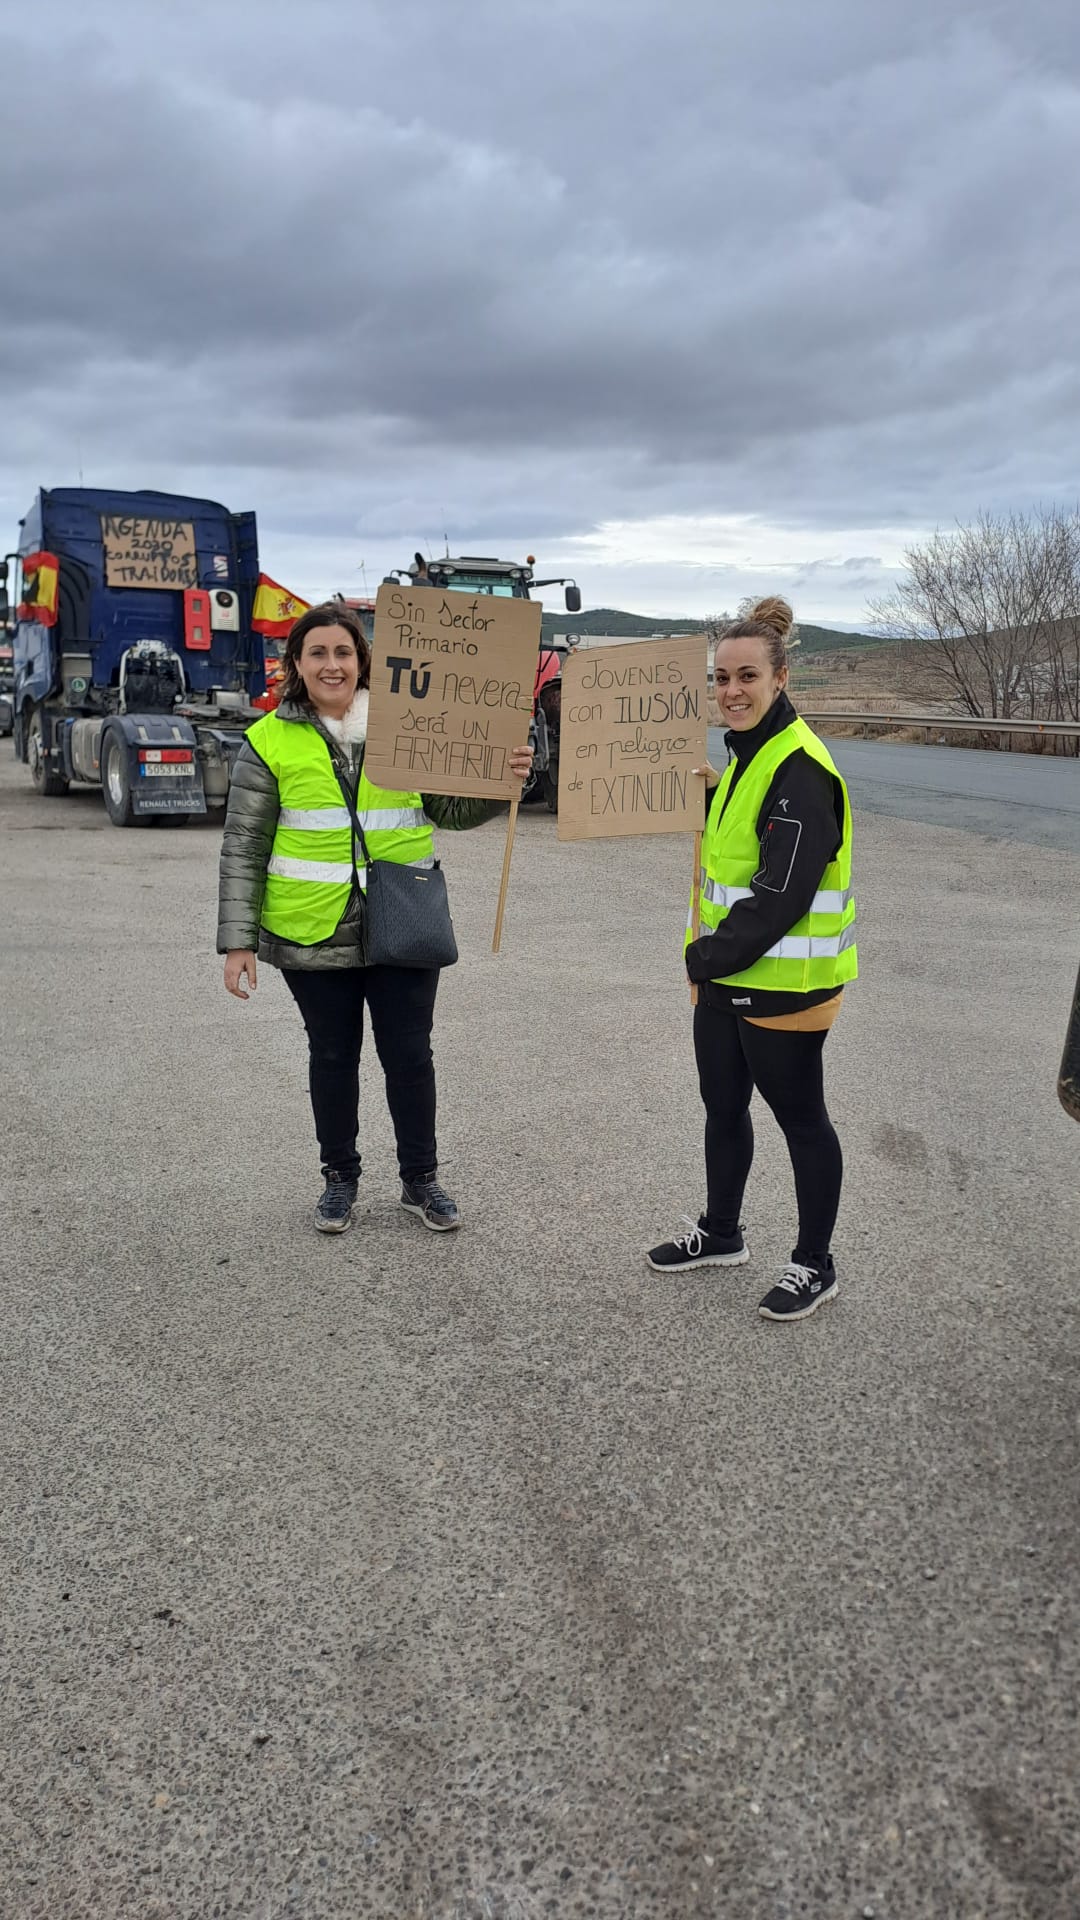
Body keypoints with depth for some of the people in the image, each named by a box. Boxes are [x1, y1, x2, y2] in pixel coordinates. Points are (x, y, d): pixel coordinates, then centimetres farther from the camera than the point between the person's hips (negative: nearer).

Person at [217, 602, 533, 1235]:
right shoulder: (272, 740, -1)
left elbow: (453, 809, 8)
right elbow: (243, 847, 0)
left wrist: (506, 779, -12)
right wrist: (238, 940, -5)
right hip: (313, 933, 0)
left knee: (409, 1054, 8)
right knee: (333, 1057, 13)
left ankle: (421, 1179, 26)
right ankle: (341, 1179, 31)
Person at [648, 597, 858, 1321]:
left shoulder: (801, 771, -20)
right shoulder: (748, 755, 11)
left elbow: (781, 895, -24)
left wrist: (711, 956, -16)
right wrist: (708, 790, 5)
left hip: (782, 984, -9)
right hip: (724, 975, 9)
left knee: (800, 1118, 6)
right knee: (723, 1108, 20)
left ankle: (815, 1264, 22)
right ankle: (721, 1233, 38)